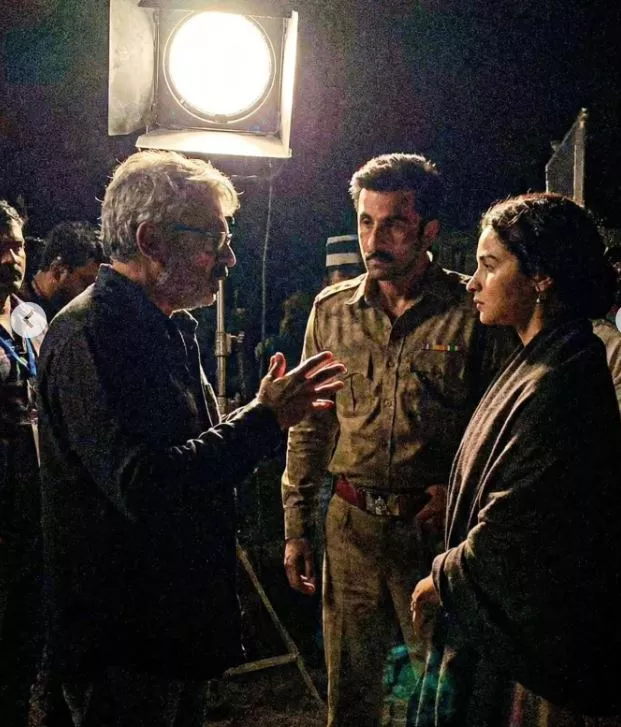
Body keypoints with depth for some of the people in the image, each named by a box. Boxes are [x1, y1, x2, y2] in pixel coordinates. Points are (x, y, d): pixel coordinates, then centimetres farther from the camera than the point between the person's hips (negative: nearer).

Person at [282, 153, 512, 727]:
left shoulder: (472, 312, -9)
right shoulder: (332, 309, 4)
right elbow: (310, 428, 9)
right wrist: (296, 527, 8)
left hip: (436, 527, -3)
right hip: (352, 524, 3)